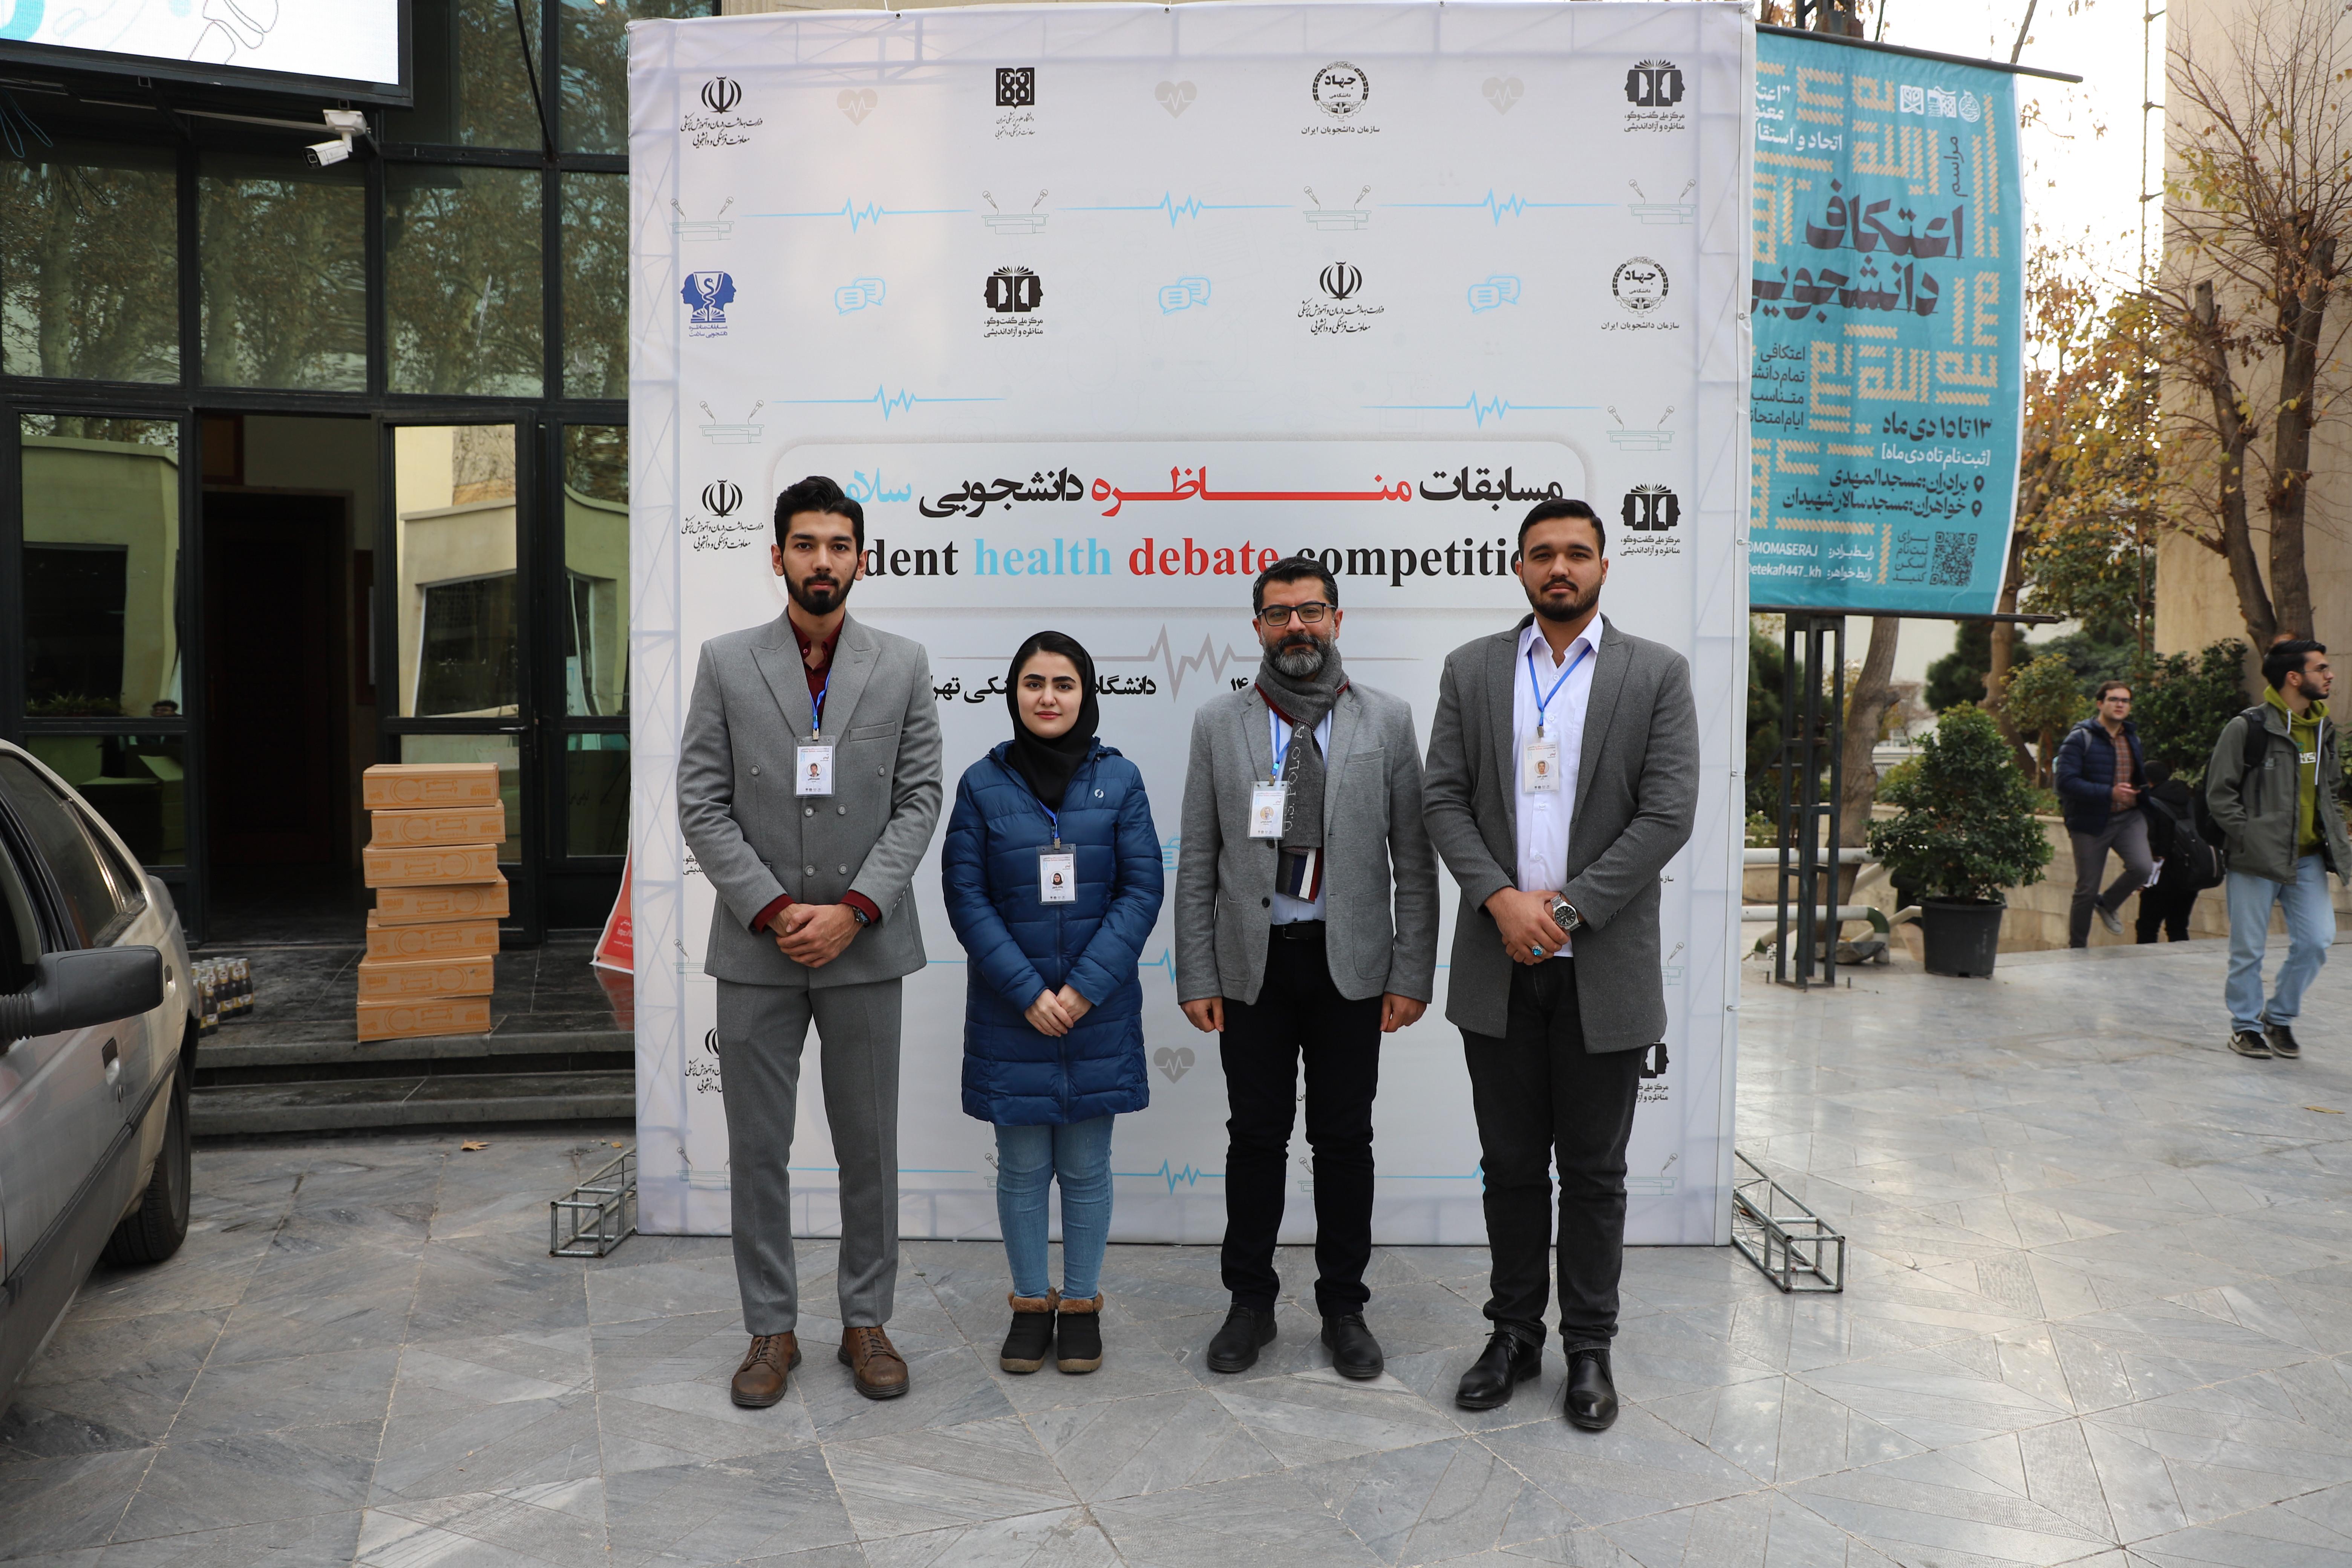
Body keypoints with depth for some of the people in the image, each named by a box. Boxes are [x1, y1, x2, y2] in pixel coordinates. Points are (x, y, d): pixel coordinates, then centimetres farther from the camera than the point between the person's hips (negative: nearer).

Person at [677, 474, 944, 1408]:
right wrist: (772, 910, -12)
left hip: (864, 945, 0)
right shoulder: (727, 664, 2)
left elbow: (919, 802, -2)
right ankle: (771, 1330, 22)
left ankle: (866, 1322, 24)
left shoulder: (903, 667, 3)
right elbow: (702, 805, -2)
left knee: (869, 1146, 9)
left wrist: (853, 910, -12)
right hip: (756, 946, 0)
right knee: (757, 1148, 7)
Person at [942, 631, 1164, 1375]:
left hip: (1098, 1009, 0)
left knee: (1086, 1167, 9)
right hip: (1010, 1013, 0)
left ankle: (1081, 1304, 26)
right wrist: (1028, 991, -12)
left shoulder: (1118, 778, -1)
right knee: (1022, 1167, 8)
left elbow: (1142, 890, -4)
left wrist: (1084, 987, -12)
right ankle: (1030, 1304, 25)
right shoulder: (983, 783, -1)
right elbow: (966, 896, -4)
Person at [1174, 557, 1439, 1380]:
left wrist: (1411, 975, -4)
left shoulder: (1387, 722, 2)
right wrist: (1196, 978, -3)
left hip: (1350, 964, 0)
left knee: (1345, 1140, 8)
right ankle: (1251, 1303, 24)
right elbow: (1196, 864, 3)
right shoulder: (1219, 723, 3)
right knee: (1256, 1136, 9)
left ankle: (1343, 1307, 24)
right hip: (1253, 964, 0)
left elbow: (1414, 861, 2)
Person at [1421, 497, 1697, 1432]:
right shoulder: (1471, 670, 6)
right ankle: (1514, 1335, 28)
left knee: (1593, 1173, 9)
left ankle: (1590, 1348, 25)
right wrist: (1500, 898, -14)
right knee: (1510, 1166, 13)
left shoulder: (1657, 674, 0)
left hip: (1603, 969, -2)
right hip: (1498, 967, 2)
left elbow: (1669, 813, -8)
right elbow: (1444, 798, 1)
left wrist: (1566, 906, -14)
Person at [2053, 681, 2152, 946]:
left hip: (2129, 818, 5)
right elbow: (2066, 781, -20)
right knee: (2086, 890, 1)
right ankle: (2077, 948, 19)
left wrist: (2139, 792, 11)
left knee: (2143, 867, -20)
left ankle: (2107, 905, 11)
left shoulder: (2133, 738, 13)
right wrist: (2110, 793, -25)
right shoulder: (2081, 738, -9)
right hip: (2091, 822, -5)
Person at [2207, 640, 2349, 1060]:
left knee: (2316, 940, -3)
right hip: (2257, 861, -5)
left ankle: (2280, 1018, 17)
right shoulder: (2248, 727, -9)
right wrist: (2252, 836, -14)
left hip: (2308, 860, 5)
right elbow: (2219, 793, -8)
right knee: (2249, 950, 3)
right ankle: (2246, 1025, 20)